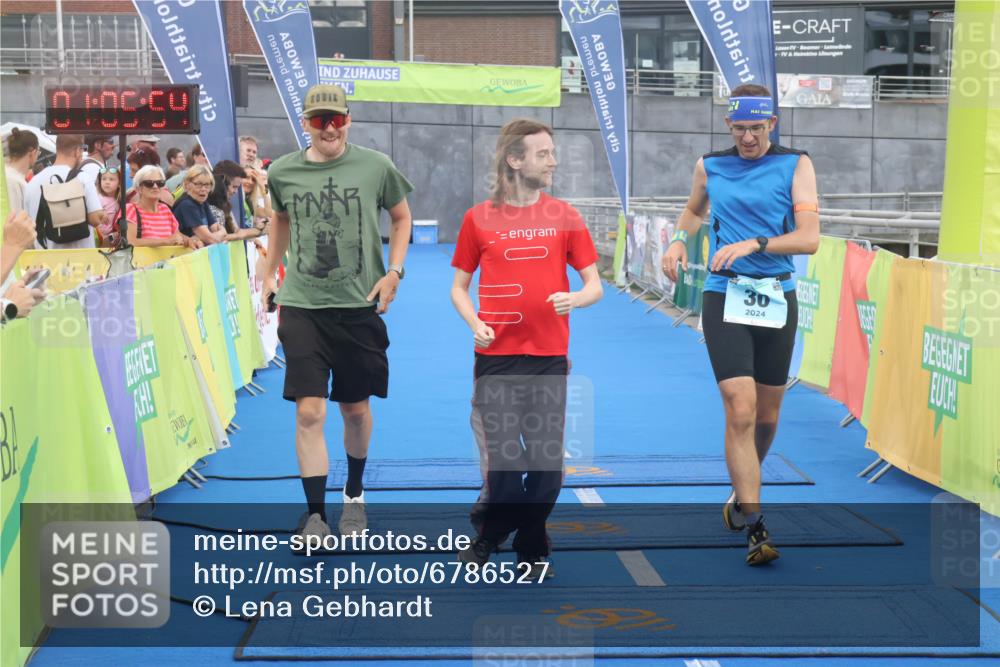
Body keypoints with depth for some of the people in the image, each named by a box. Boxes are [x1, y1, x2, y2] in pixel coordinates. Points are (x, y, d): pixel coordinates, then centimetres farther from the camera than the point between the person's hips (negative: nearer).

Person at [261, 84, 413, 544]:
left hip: (359, 304, 0)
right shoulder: (283, 172, 0)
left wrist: (394, 271, -2)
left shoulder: (375, 167, -4)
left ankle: (354, 494, 37)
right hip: (301, 306, 0)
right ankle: (315, 516, -1)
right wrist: (269, 273, 19)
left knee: (355, 407, 13)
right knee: (309, 412, -9)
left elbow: (401, 217, 10)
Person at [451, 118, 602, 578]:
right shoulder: (478, 218, 2)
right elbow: (459, 286, 10)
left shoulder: (564, 216, 4)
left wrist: (576, 298, -16)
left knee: (546, 462, 3)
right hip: (496, 357, -1)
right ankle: (488, 539, 25)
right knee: (504, 461, 1)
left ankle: (532, 550, 21)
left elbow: (594, 285, 6)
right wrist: (475, 323, -8)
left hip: (549, 357, 1)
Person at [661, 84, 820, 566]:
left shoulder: (796, 165, 0)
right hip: (725, 298, -1)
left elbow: (809, 238, -10)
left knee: (766, 415, 11)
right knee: (740, 411, -14)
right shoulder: (709, 166, 6)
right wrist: (679, 240, 8)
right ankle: (753, 526, -12)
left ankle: (742, 492, 38)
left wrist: (754, 243, -22)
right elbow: (694, 210, 28)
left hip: (778, 300, 1)